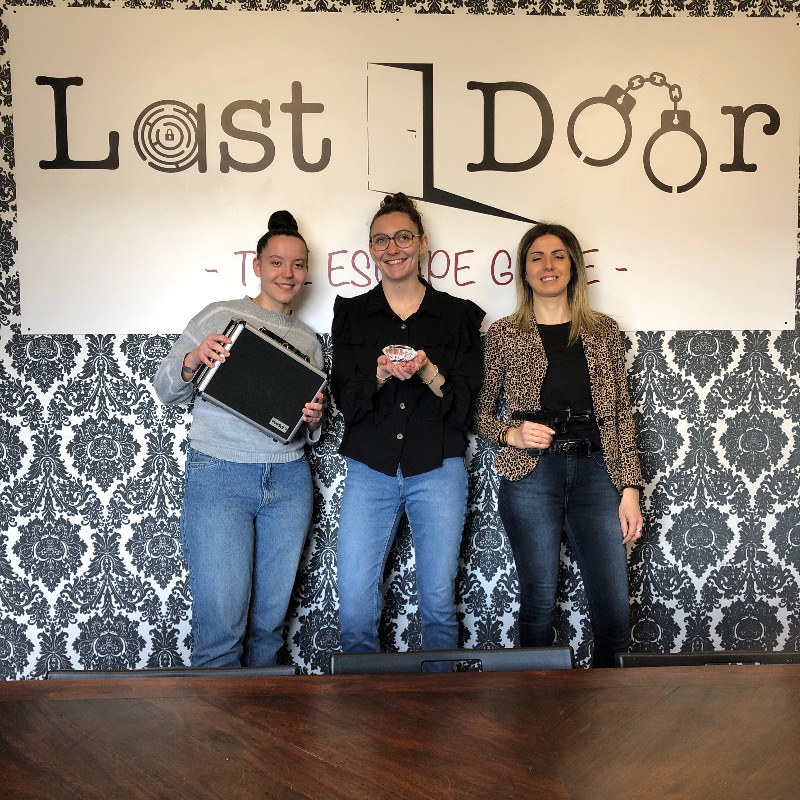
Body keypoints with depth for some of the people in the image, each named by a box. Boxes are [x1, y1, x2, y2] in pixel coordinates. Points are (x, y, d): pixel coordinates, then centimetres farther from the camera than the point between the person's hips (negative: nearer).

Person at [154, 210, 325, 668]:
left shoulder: (309, 340, 13)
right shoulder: (221, 316, 0)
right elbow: (167, 392, 1)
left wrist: (314, 420, -4)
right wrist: (192, 359, -18)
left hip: (289, 480, 4)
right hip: (219, 475, -4)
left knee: (271, 617, 11)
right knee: (222, 619, -5)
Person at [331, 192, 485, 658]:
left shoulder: (461, 315, 5)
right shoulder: (352, 314, 7)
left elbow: (466, 404, 1)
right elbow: (345, 401, 1)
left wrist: (428, 373, -18)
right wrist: (379, 376, -19)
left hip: (438, 469, 0)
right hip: (370, 469, 1)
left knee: (439, 602, 7)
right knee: (355, 607, -1)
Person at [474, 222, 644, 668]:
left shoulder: (604, 331, 9)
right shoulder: (503, 334, 4)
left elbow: (623, 414, 8)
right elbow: (481, 412, 10)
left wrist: (631, 487, 2)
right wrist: (511, 433, -10)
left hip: (595, 471, 2)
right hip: (531, 473, -1)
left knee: (615, 610, 1)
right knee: (540, 601, 6)